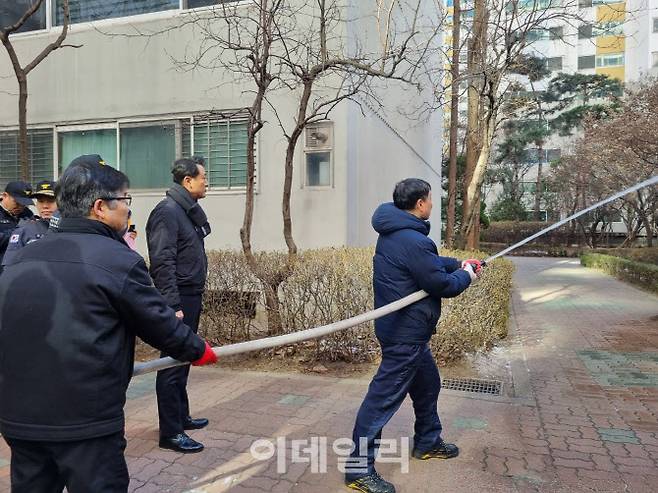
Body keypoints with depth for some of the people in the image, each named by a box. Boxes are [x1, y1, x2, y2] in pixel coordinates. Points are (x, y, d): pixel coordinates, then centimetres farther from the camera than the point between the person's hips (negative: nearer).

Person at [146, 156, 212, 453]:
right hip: (179, 299, -10)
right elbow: (163, 262, -21)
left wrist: (194, 298, 14)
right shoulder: (167, 211, -15)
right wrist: (174, 305, -25)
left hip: (191, 297, 10)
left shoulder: (189, 211, 14)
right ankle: (170, 433, 8)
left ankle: (181, 417, 32)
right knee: (172, 364, -2)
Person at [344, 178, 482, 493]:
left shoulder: (395, 233, 8)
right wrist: (465, 276, 1)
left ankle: (427, 442, 43)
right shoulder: (412, 240, -25)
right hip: (405, 332, -11)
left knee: (427, 384, 24)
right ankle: (359, 468, 7)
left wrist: (458, 264, 9)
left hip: (405, 328, 11)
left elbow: (430, 262, 18)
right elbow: (441, 284, -18)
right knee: (385, 396, -3)